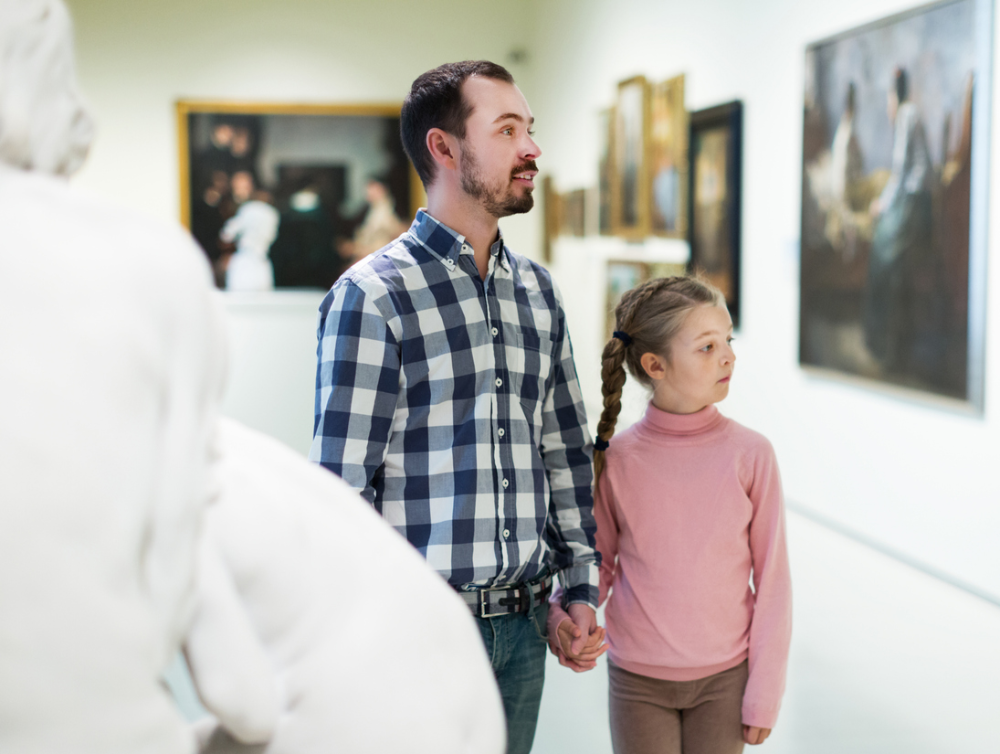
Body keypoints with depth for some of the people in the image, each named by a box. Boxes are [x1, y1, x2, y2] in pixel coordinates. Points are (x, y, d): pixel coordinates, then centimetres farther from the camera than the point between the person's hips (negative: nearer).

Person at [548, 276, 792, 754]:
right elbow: (599, 563, 5)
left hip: (724, 678, 0)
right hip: (637, 681, 0)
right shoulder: (617, 459, -8)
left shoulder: (749, 454, -9)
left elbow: (771, 579, -4)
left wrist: (764, 692, -3)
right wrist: (562, 621, -14)